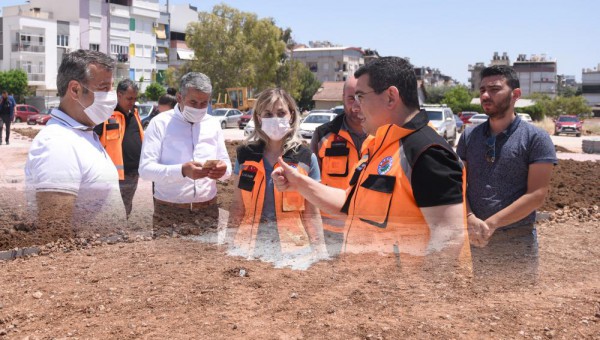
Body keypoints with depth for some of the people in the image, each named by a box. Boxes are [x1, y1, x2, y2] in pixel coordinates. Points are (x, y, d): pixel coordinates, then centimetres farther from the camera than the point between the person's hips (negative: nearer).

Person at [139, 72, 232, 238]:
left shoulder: (213, 124, 9)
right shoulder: (160, 123, -5)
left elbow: (227, 165, 10)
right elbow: (145, 169, -13)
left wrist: (223, 170, -15)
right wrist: (182, 170, -28)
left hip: (208, 211, 4)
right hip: (169, 212, -3)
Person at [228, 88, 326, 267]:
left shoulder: (306, 159, -1)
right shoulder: (245, 155, 3)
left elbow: (311, 213, 3)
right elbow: (238, 207, 8)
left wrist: (319, 249, 0)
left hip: (293, 249, -1)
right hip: (250, 247, 1)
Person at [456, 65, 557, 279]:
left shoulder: (536, 138, -5)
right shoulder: (469, 136, 7)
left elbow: (536, 195, -12)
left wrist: (490, 223, -18)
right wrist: (471, 220, -14)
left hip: (517, 240, -3)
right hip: (472, 238, 3)